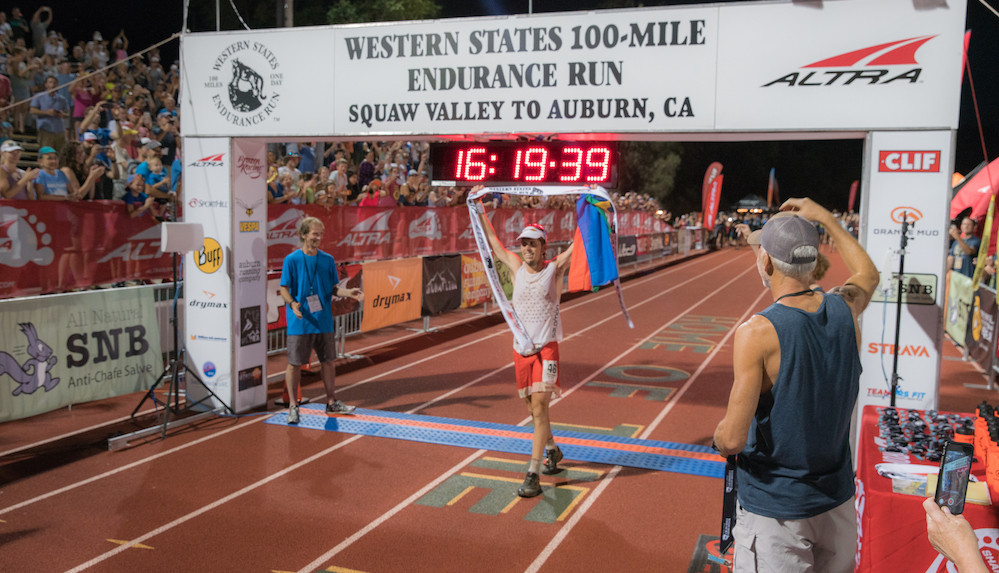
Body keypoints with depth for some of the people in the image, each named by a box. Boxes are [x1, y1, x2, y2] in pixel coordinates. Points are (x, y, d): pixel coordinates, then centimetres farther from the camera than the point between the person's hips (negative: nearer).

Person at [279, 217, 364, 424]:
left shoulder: (328, 260, 7)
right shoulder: (291, 260, -5)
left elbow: (334, 287, 11)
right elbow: (284, 288, -5)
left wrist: (349, 292, -7)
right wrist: (293, 303, -23)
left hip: (324, 321, 4)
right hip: (299, 323, -4)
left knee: (328, 361, 11)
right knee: (295, 363, 2)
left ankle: (331, 403, 23)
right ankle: (293, 405, 15)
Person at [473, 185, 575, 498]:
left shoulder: (555, 268, -2)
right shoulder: (517, 267, 7)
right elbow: (491, 239, 17)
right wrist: (479, 207, 20)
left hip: (546, 348, -4)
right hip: (521, 349, 4)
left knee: (539, 407, -12)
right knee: (534, 408, 15)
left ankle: (533, 474, -11)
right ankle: (552, 450, 40)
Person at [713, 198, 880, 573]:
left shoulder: (757, 333, -23)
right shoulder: (844, 311, -5)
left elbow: (732, 440, -24)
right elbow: (868, 275, 22)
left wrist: (718, 437, -1)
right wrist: (825, 218, 27)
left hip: (774, 509, -6)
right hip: (837, 500, 6)